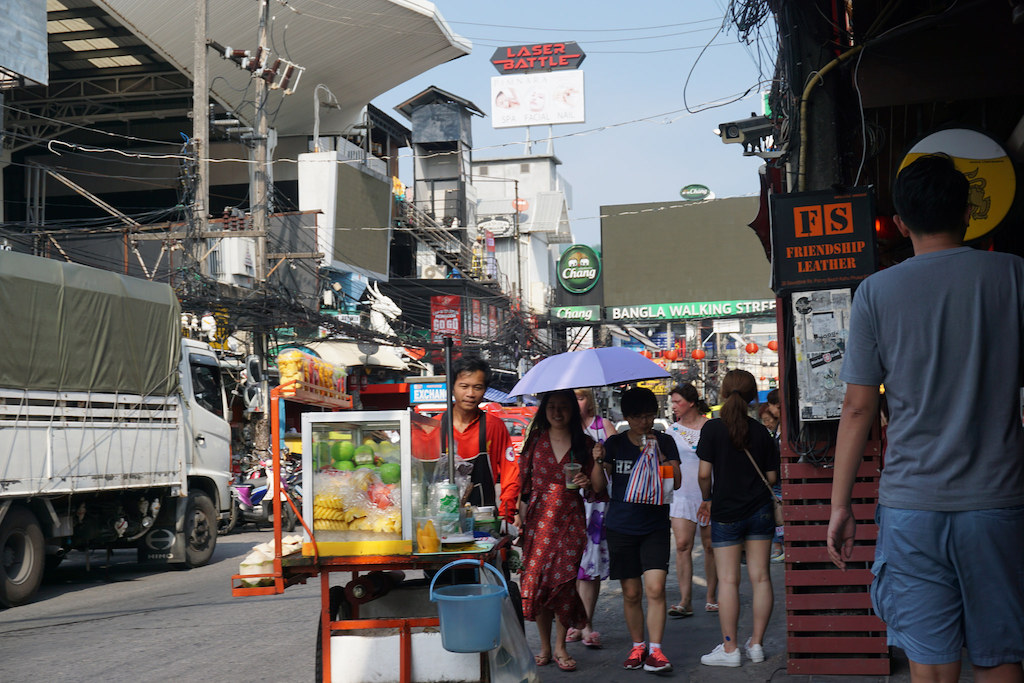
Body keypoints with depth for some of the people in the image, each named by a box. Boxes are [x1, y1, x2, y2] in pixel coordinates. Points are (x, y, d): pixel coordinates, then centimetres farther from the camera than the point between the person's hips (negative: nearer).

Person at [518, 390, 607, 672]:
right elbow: (523, 482, 8)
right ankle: (545, 646, 14)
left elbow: (598, 488, 6)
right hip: (539, 519, 0)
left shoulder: (584, 443, 5)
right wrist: (521, 518, 0)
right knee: (536, 580, -1)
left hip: (570, 520, 0)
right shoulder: (535, 439, 6)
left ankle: (560, 647, 13)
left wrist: (594, 468, -14)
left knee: (565, 581, -1)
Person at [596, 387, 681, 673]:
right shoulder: (615, 443, 5)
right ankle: (637, 646, 21)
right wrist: (597, 462, -14)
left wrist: (658, 454, -15)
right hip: (621, 528, 1)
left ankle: (654, 650, -6)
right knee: (631, 593, 5)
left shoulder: (664, 442, 5)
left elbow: (676, 482, -3)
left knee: (655, 588, -13)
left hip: (655, 527, -1)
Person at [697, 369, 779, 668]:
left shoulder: (712, 428, -9)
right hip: (760, 509, 3)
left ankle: (729, 648, 3)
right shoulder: (761, 431, 1)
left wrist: (707, 499, 8)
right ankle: (756, 643, 12)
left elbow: (704, 473, -10)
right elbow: (772, 476, 4)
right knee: (760, 577, 7)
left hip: (726, 512, -3)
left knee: (728, 580, 0)